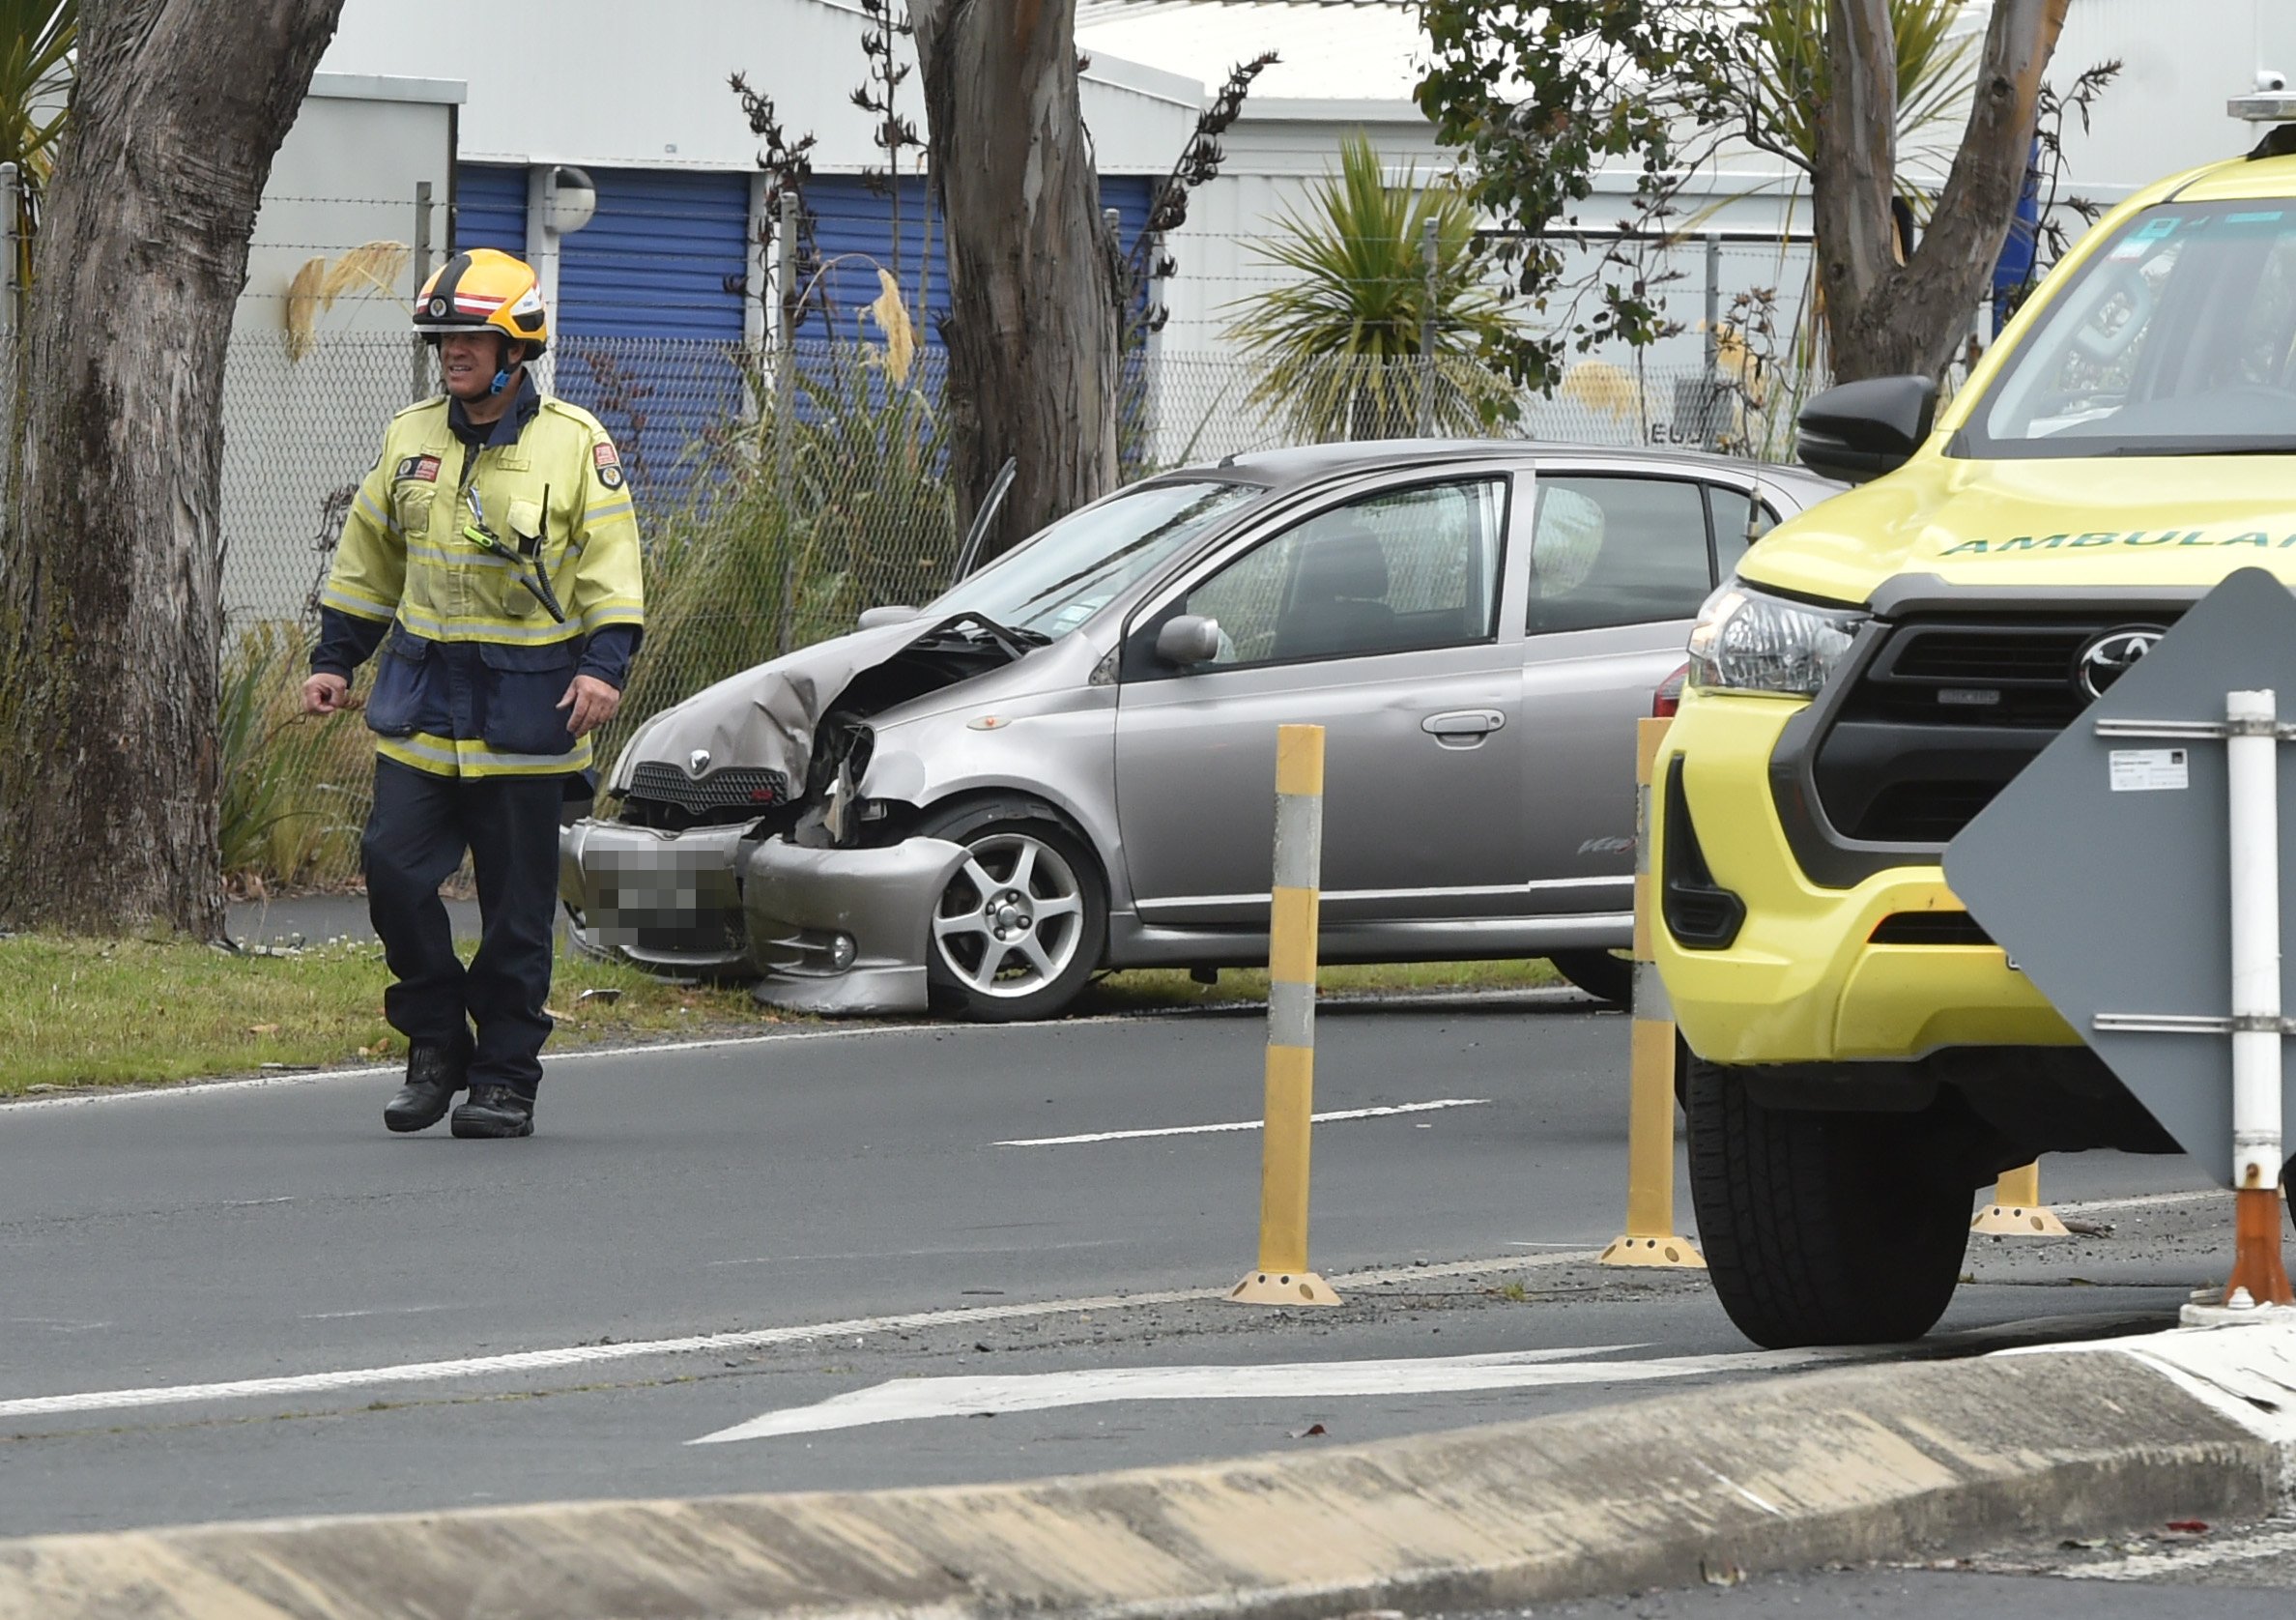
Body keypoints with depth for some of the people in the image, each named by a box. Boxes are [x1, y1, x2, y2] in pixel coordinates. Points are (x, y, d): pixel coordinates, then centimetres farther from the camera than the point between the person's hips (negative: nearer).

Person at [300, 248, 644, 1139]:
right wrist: (335, 659, 14)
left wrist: (603, 666, -16)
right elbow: (366, 559, 19)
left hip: (526, 705, -4)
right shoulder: (409, 438, 10)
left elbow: (611, 566, -4)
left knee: (516, 903, 1)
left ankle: (504, 1079, 10)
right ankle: (435, 1046, 10)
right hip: (420, 698, 4)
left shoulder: (575, 444, -3)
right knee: (394, 870, -6)